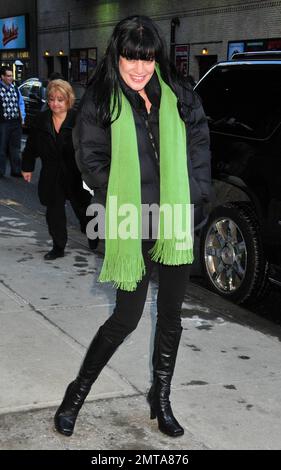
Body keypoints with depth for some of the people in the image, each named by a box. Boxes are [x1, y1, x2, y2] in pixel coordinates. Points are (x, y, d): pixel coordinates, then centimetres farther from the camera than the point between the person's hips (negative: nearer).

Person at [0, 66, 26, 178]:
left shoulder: (15, 88, 10)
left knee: (15, 148, 12)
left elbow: (21, 103, 17)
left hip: (16, 122, 5)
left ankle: (16, 170, 21)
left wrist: (22, 117, 9)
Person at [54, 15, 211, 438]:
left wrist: (192, 203, -2)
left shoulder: (179, 98, 5)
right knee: (127, 317, 0)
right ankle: (77, 394, 21)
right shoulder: (100, 103, -2)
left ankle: (161, 400, 28)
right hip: (132, 228, -3)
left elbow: (199, 152, 7)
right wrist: (127, 204, -9)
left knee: (171, 315, 10)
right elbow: (91, 161, -3)